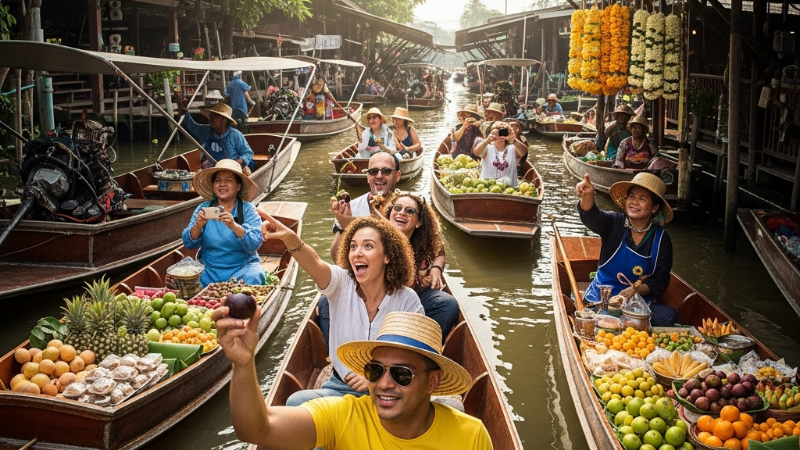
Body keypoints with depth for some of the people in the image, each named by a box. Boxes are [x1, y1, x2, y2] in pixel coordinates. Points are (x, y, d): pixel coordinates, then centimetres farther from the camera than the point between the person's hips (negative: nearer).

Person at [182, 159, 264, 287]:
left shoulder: (248, 209, -4)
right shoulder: (203, 208, 5)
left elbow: (254, 245, -17)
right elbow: (189, 244, -2)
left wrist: (234, 226, -34)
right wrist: (198, 226, -22)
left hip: (243, 267, -3)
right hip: (210, 270, 3)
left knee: (252, 278, -31)